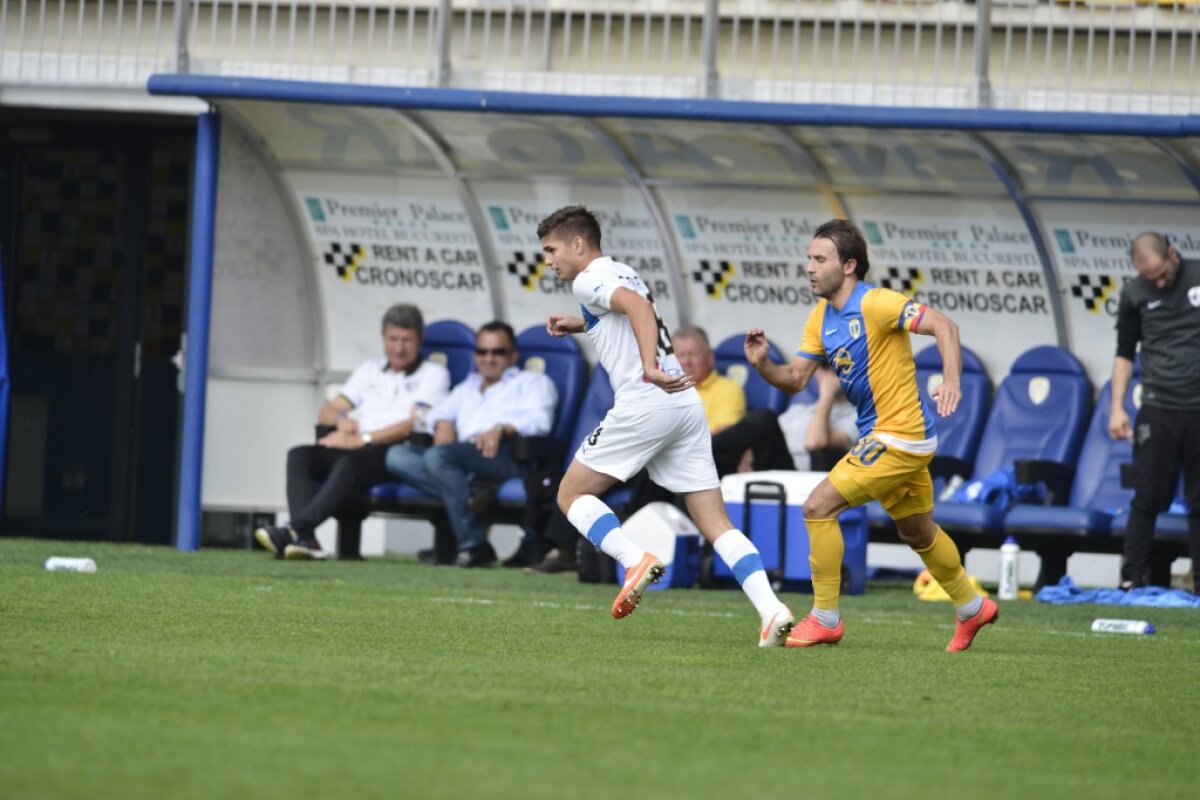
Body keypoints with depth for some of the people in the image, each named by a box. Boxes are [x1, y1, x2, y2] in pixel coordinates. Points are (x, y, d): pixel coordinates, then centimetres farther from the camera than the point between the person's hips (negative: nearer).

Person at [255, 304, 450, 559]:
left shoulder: (433, 374, 10)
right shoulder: (370, 370, 28)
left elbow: (413, 424, -5)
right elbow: (326, 413, 23)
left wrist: (361, 439, -15)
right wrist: (340, 419, -3)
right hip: (358, 449, 6)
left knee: (351, 462, -37)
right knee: (300, 455, -21)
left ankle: (295, 529, -51)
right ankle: (304, 538, -41)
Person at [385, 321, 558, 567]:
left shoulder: (533, 382, 21)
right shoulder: (469, 387, 41)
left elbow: (539, 421, 3)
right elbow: (439, 412, 34)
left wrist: (502, 429, -16)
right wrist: (443, 425, 8)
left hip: (506, 456, -6)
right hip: (463, 460, 6)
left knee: (439, 456, -35)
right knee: (397, 456, -19)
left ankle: (473, 545, -37)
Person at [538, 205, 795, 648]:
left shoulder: (589, 279, -1)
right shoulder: (623, 274, 25)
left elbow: (637, 306, -21)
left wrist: (650, 369, -33)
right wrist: (581, 325, 41)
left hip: (645, 400, -8)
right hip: (687, 403, 8)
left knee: (572, 495, 6)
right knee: (716, 523, 3)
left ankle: (635, 560, -16)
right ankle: (770, 608, -14)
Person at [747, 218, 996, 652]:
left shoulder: (876, 304, -19)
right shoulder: (821, 317, 8)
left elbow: (943, 326, -23)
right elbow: (795, 378, 9)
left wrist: (951, 381, -38)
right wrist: (762, 363, -12)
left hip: (899, 435, -10)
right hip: (882, 434, 10)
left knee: (819, 506, -14)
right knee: (918, 532, 23)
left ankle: (825, 618, -5)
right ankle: (971, 607, 42)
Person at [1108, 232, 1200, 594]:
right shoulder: (1134, 295, 4)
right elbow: (1125, 353, 11)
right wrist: (1117, 407, 3)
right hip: (1158, 409, 0)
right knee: (1148, 499, -3)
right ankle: (1132, 580, 1)